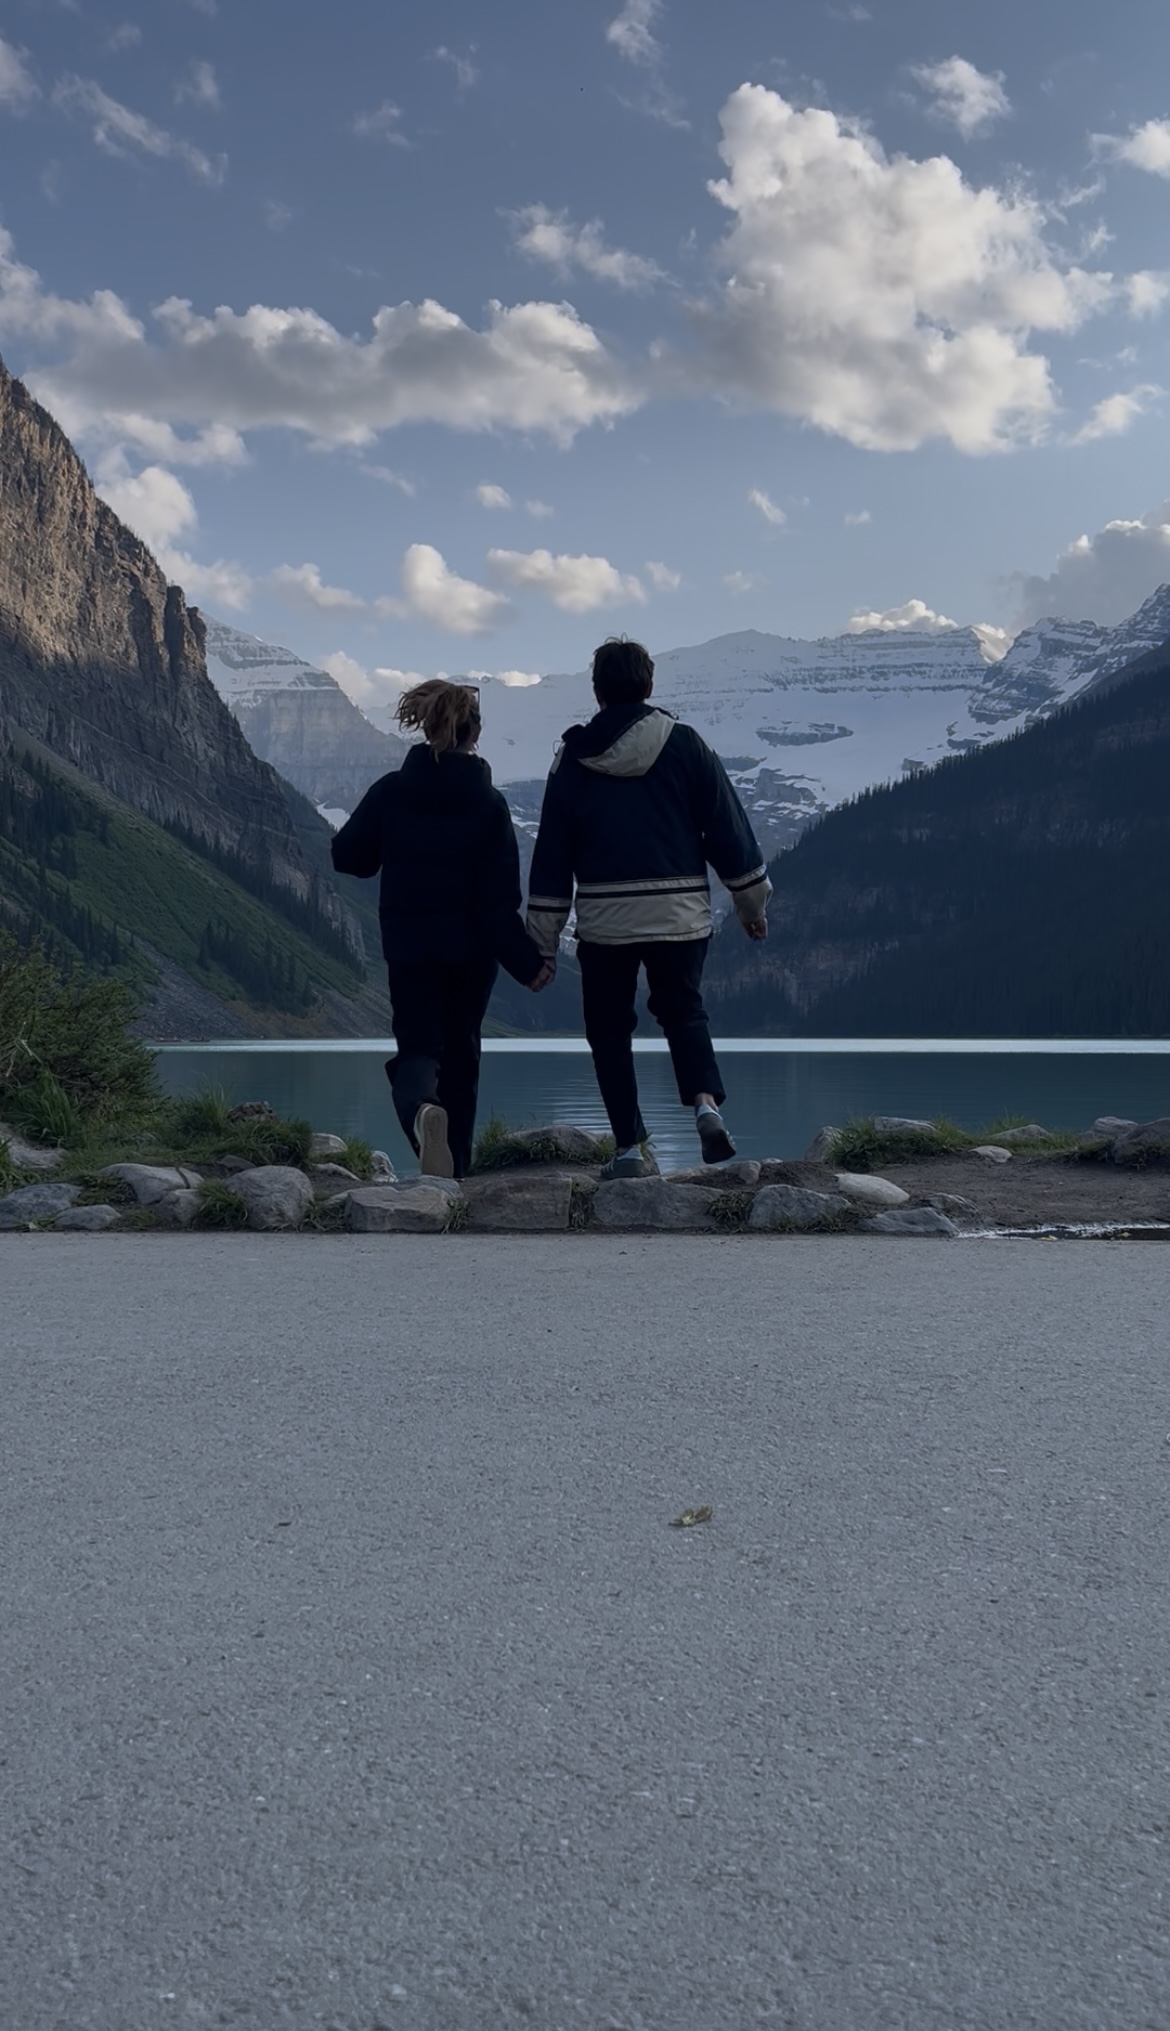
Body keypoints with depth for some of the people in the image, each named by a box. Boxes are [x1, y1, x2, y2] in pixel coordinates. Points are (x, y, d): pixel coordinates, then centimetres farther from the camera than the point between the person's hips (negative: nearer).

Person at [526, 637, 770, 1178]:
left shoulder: (573, 759, 3)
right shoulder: (685, 745, 1)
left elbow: (551, 855, 4)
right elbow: (728, 829, 3)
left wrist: (543, 943, 8)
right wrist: (752, 901, 14)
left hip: (604, 921, -1)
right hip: (681, 915, 1)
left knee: (609, 1029, 12)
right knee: (684, 1011, 17)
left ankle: (629, 1148, 7)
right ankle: (706, 1102, -8)